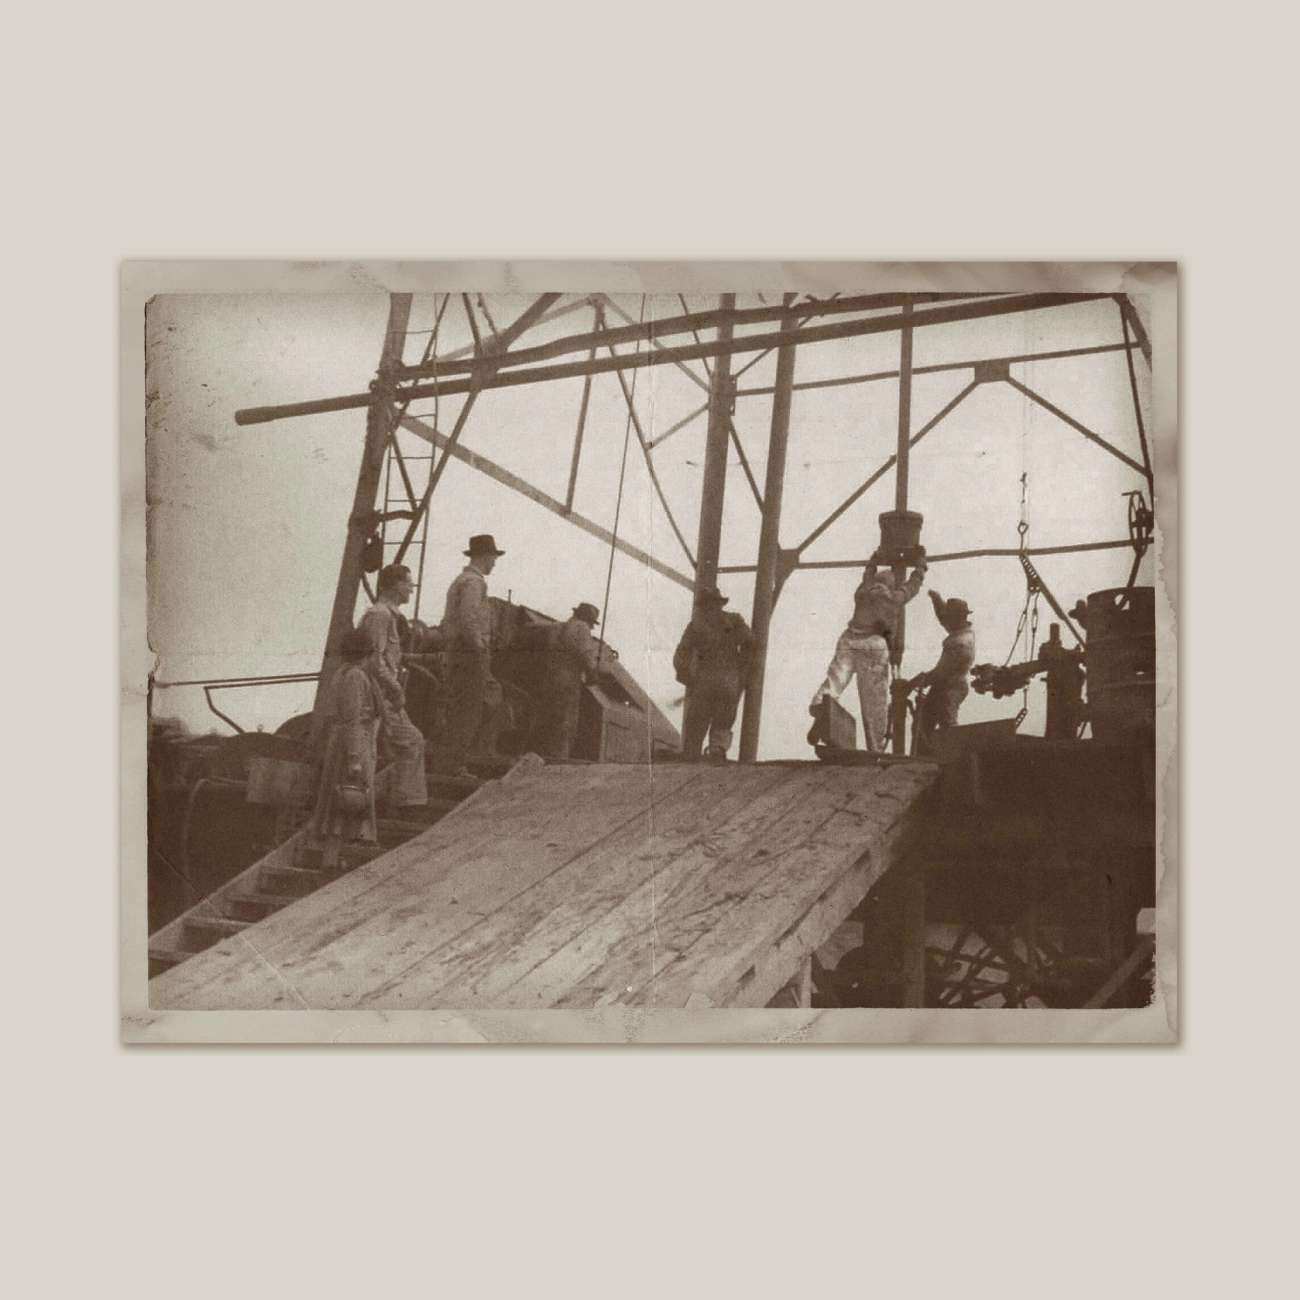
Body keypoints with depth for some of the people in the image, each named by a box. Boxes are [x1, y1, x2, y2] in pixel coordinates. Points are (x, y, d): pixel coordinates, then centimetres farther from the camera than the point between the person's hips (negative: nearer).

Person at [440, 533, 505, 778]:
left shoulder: (458, 581, 19)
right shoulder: (474, 582, -12)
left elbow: (447, 622, 22)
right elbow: (468, 620, -24)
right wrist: (481, 650, -17)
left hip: (456, 654, 10)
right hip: (472, 655, -10)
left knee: (459, 710, 12)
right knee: (470, 711, -9)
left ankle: (452, 763, 15)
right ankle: (457, 764, -11)